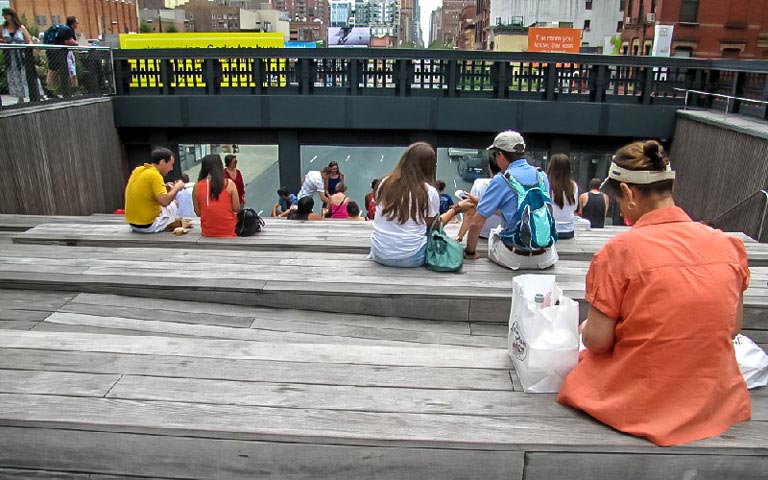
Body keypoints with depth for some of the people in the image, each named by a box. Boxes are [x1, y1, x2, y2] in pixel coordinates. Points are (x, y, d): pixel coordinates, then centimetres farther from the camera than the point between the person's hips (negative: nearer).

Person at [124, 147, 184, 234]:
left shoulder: (137, 170, 4)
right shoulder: (155, 175, -19)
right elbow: (165, 201, -27)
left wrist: (165, 188, 11)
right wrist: (176, 188, -11)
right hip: (149, 226, -7)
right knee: (173, 205, 14)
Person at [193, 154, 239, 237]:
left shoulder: (197, 187, -1)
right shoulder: (229, 183, -7)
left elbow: (198, 213, 6)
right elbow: (237, 209, -4)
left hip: (207, 233, 2)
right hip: (228, 232, -2)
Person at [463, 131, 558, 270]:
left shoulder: (501, 181, -12)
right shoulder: (542, 176, 5)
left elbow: (477, 223, -11)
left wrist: (470, 252, 4)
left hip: (514, 258, -4)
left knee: (493, 232, 27)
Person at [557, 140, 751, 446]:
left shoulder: (621, 250, -19)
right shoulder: (728, 244, -4)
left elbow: (597, 340, -15)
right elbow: (733, 326, 8)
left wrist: (586, 328, 6)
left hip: (639, 403, -5)